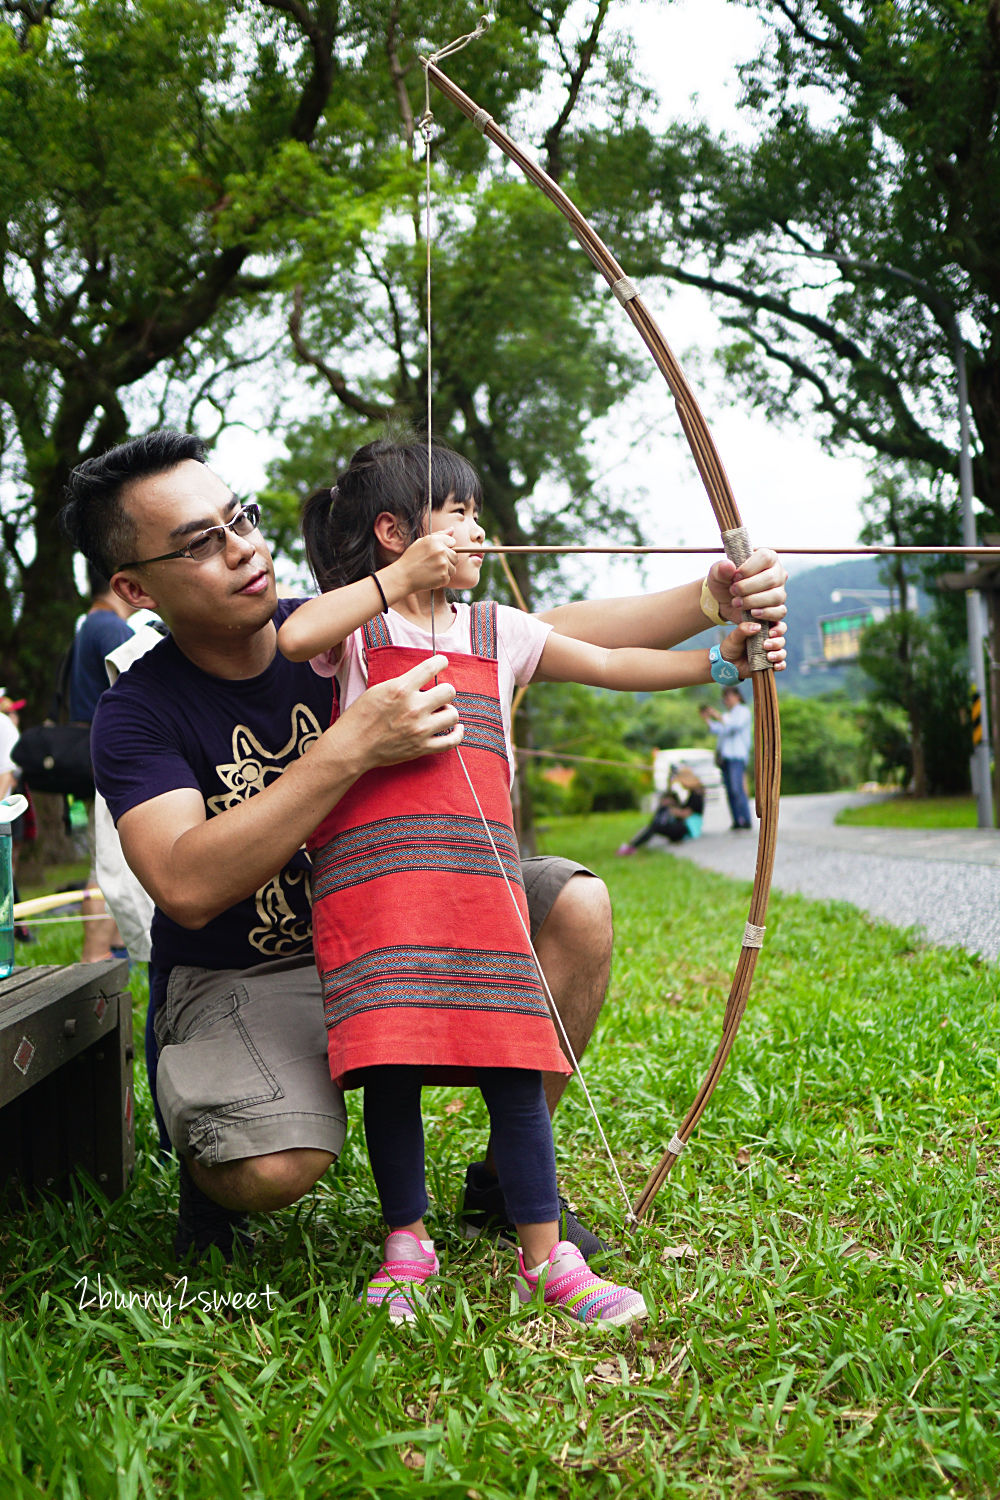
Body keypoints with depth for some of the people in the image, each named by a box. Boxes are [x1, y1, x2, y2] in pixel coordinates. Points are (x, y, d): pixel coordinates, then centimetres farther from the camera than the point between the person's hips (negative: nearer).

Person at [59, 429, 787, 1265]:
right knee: (275, 1170, -33)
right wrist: (350, 749, -38)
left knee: (575, 906, -16)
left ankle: (506, 1179, 0)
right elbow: (186, 888, -31)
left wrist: (709, 597, -23)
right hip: (240, 983, -4)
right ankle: (211, 1167, 8)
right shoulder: (139, 715, -14)